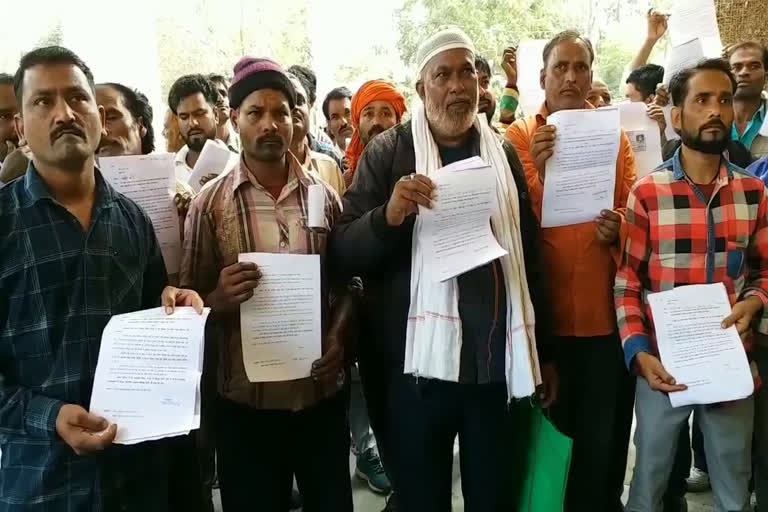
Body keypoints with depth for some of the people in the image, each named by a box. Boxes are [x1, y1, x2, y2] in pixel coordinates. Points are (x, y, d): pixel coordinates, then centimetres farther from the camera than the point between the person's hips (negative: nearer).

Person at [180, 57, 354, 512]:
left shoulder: (325, 196, 3)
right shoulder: (211, 203, -3)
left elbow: (347, 283, 8)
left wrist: (338, 338, -9)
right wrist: (221, 298, -22)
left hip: (321, 389, 2)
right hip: (245, 397, -1)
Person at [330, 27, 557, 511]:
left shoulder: (503, 152, 7)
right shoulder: (388, 152, -2)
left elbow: (529, 256, 12)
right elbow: (344, 251, -6)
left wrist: (545, 352, 13)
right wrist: (388, 216, -26)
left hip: (497, 362, 3)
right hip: (415, 367, -2)